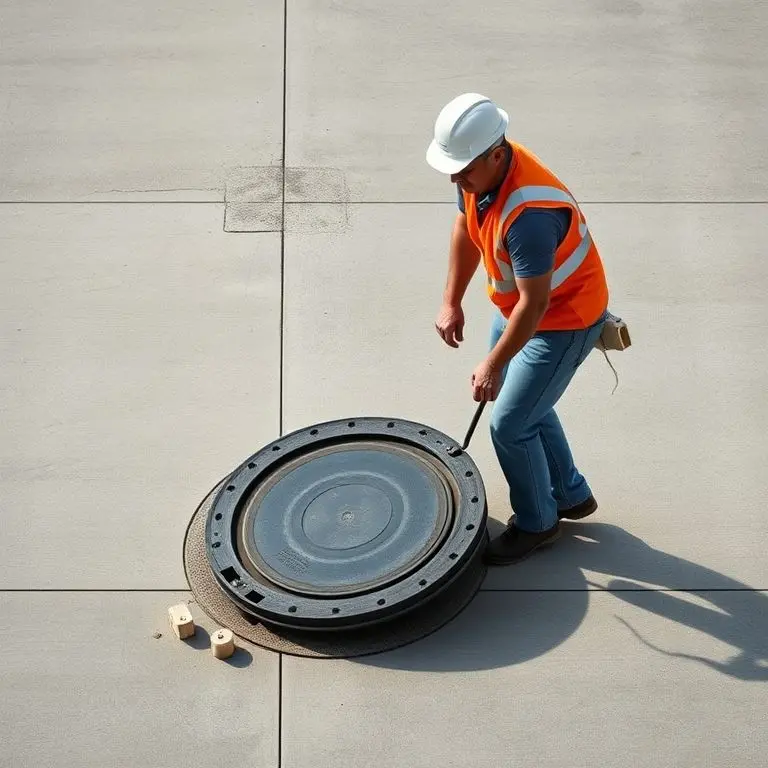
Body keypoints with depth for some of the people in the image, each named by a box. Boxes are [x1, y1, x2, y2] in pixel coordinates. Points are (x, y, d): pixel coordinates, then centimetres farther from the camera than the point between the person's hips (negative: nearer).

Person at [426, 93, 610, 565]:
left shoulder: (528, 213, -39)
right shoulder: (479, 171, -12)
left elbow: (535, 303, -33)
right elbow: (466, 229, 7)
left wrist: (493, 365, -23)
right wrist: (452, 303, 6)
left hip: (564, 319, -9)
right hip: (516, 305, 9)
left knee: (510, 425, -1)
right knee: (528, 406, 23)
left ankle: (536, 524, 23)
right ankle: (571, 496, 43)